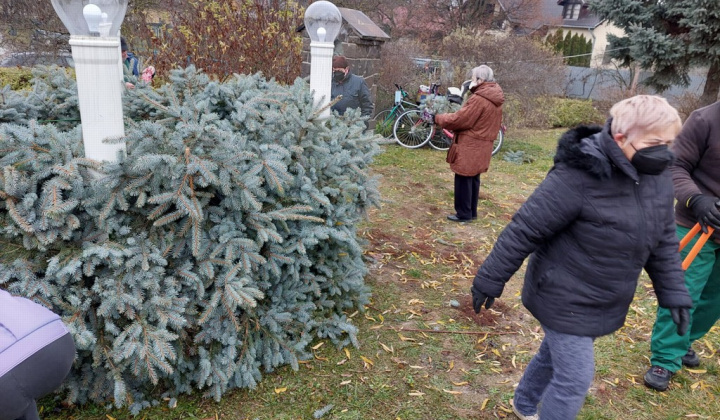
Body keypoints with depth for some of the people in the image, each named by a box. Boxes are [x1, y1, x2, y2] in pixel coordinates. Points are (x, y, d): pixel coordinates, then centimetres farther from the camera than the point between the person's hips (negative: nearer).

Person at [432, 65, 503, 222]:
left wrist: (438, 118, -4)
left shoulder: (478, 99, -20)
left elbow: (459, 119, -18)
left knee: (464, 180, 0)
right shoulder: (495, 98, 10)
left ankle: (464, 214, 7)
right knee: (473, 179, 16)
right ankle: (471, 212, 25)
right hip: (482, 145, 9)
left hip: (470, 146, -9)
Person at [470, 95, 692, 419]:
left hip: (602, 301, 8)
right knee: (575, 378, 0)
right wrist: (490, 281, -16)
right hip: (565, 299, -8)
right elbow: (524, 231, -23)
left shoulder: (655, 178, -3)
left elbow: (663, 240, 10)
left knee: (554, 356, 25)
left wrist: (674, 293, 8)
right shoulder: (578, 177, -28)